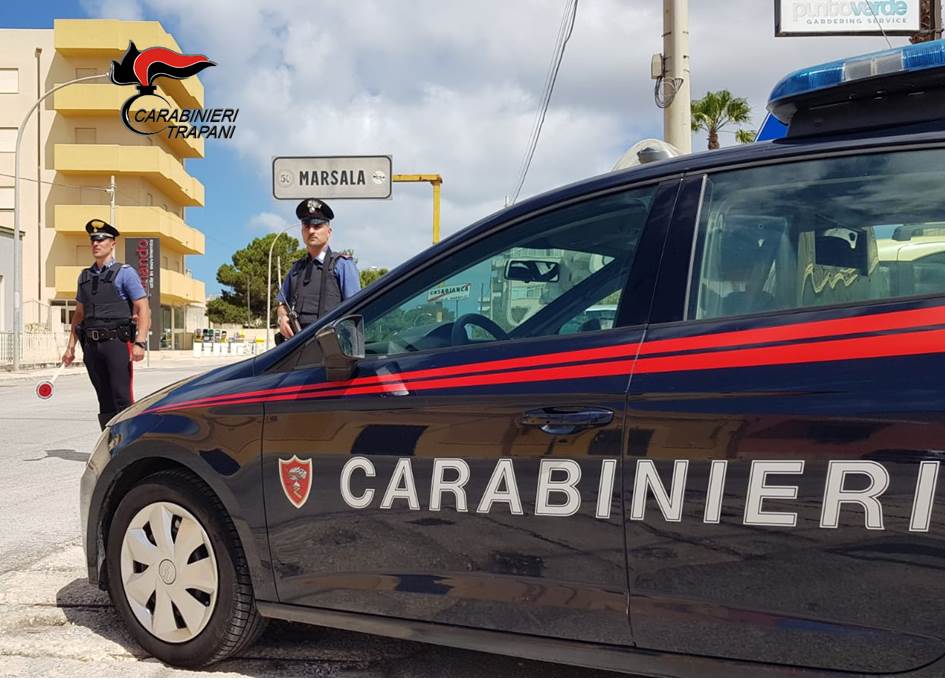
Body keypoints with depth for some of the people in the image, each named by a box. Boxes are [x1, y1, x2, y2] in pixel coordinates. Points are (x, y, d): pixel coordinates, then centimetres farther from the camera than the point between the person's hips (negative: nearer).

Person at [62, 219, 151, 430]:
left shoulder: (125, 273, 1)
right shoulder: (84, 276, 17)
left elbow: (143, 310, -6)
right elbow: (79, 314, 22)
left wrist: (140, 343, -16)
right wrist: (71, 346, 15)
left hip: (116, 342, -5)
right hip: (92, 345, 5)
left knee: (122, 398, -9)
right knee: (105, 401, 8)